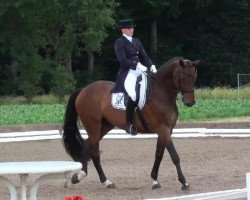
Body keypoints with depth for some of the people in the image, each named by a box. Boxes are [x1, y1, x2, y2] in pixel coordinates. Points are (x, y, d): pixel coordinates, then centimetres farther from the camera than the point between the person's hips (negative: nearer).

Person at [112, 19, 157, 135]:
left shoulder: (137, 42, 21)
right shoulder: (119, 42, 0)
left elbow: (144, 56, 17)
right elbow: (122, 60, -11)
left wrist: (151, 66, -2)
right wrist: (137, 66, -20)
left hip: (140, 71, 8)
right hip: (127, 73, -8)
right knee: (134, 95, -27)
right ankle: (129, 124, -19)